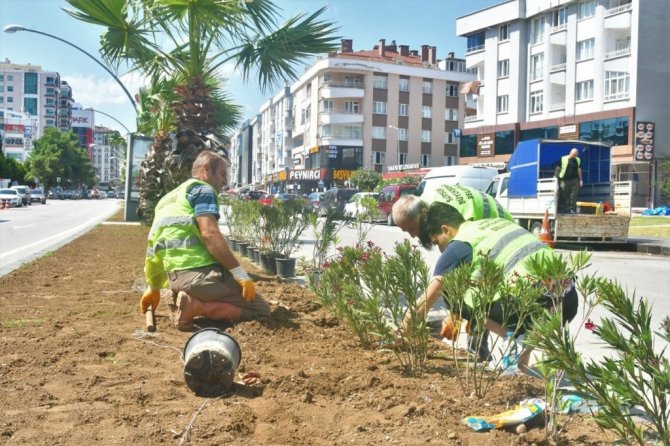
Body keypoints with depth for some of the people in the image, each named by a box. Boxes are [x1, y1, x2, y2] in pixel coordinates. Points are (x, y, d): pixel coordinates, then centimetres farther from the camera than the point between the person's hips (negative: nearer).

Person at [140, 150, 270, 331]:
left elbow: (153, 247, 28)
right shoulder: (202, 189, 0)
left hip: (176, 278, 9)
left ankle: (191, 302, 3)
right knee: (261, 309, 0)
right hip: (200, 273, -9)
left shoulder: (168, 199, 27)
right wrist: (241, 274, -17)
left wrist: (153, 288, 35)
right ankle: (198, 306, -16)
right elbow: (210, 234, -17)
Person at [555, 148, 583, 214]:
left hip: (574, 180, 3)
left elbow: (579, 170, 16)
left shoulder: (578, 160, 11)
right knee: (563, 196, 0)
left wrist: (580, 180, 12)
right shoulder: (563, 159, -1)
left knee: (573, 196, -1)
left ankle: (572, 209, 2)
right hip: (565, 180, -3)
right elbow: (558, 168, 2)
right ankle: (562, 209, 6)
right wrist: (556, 178, -4)